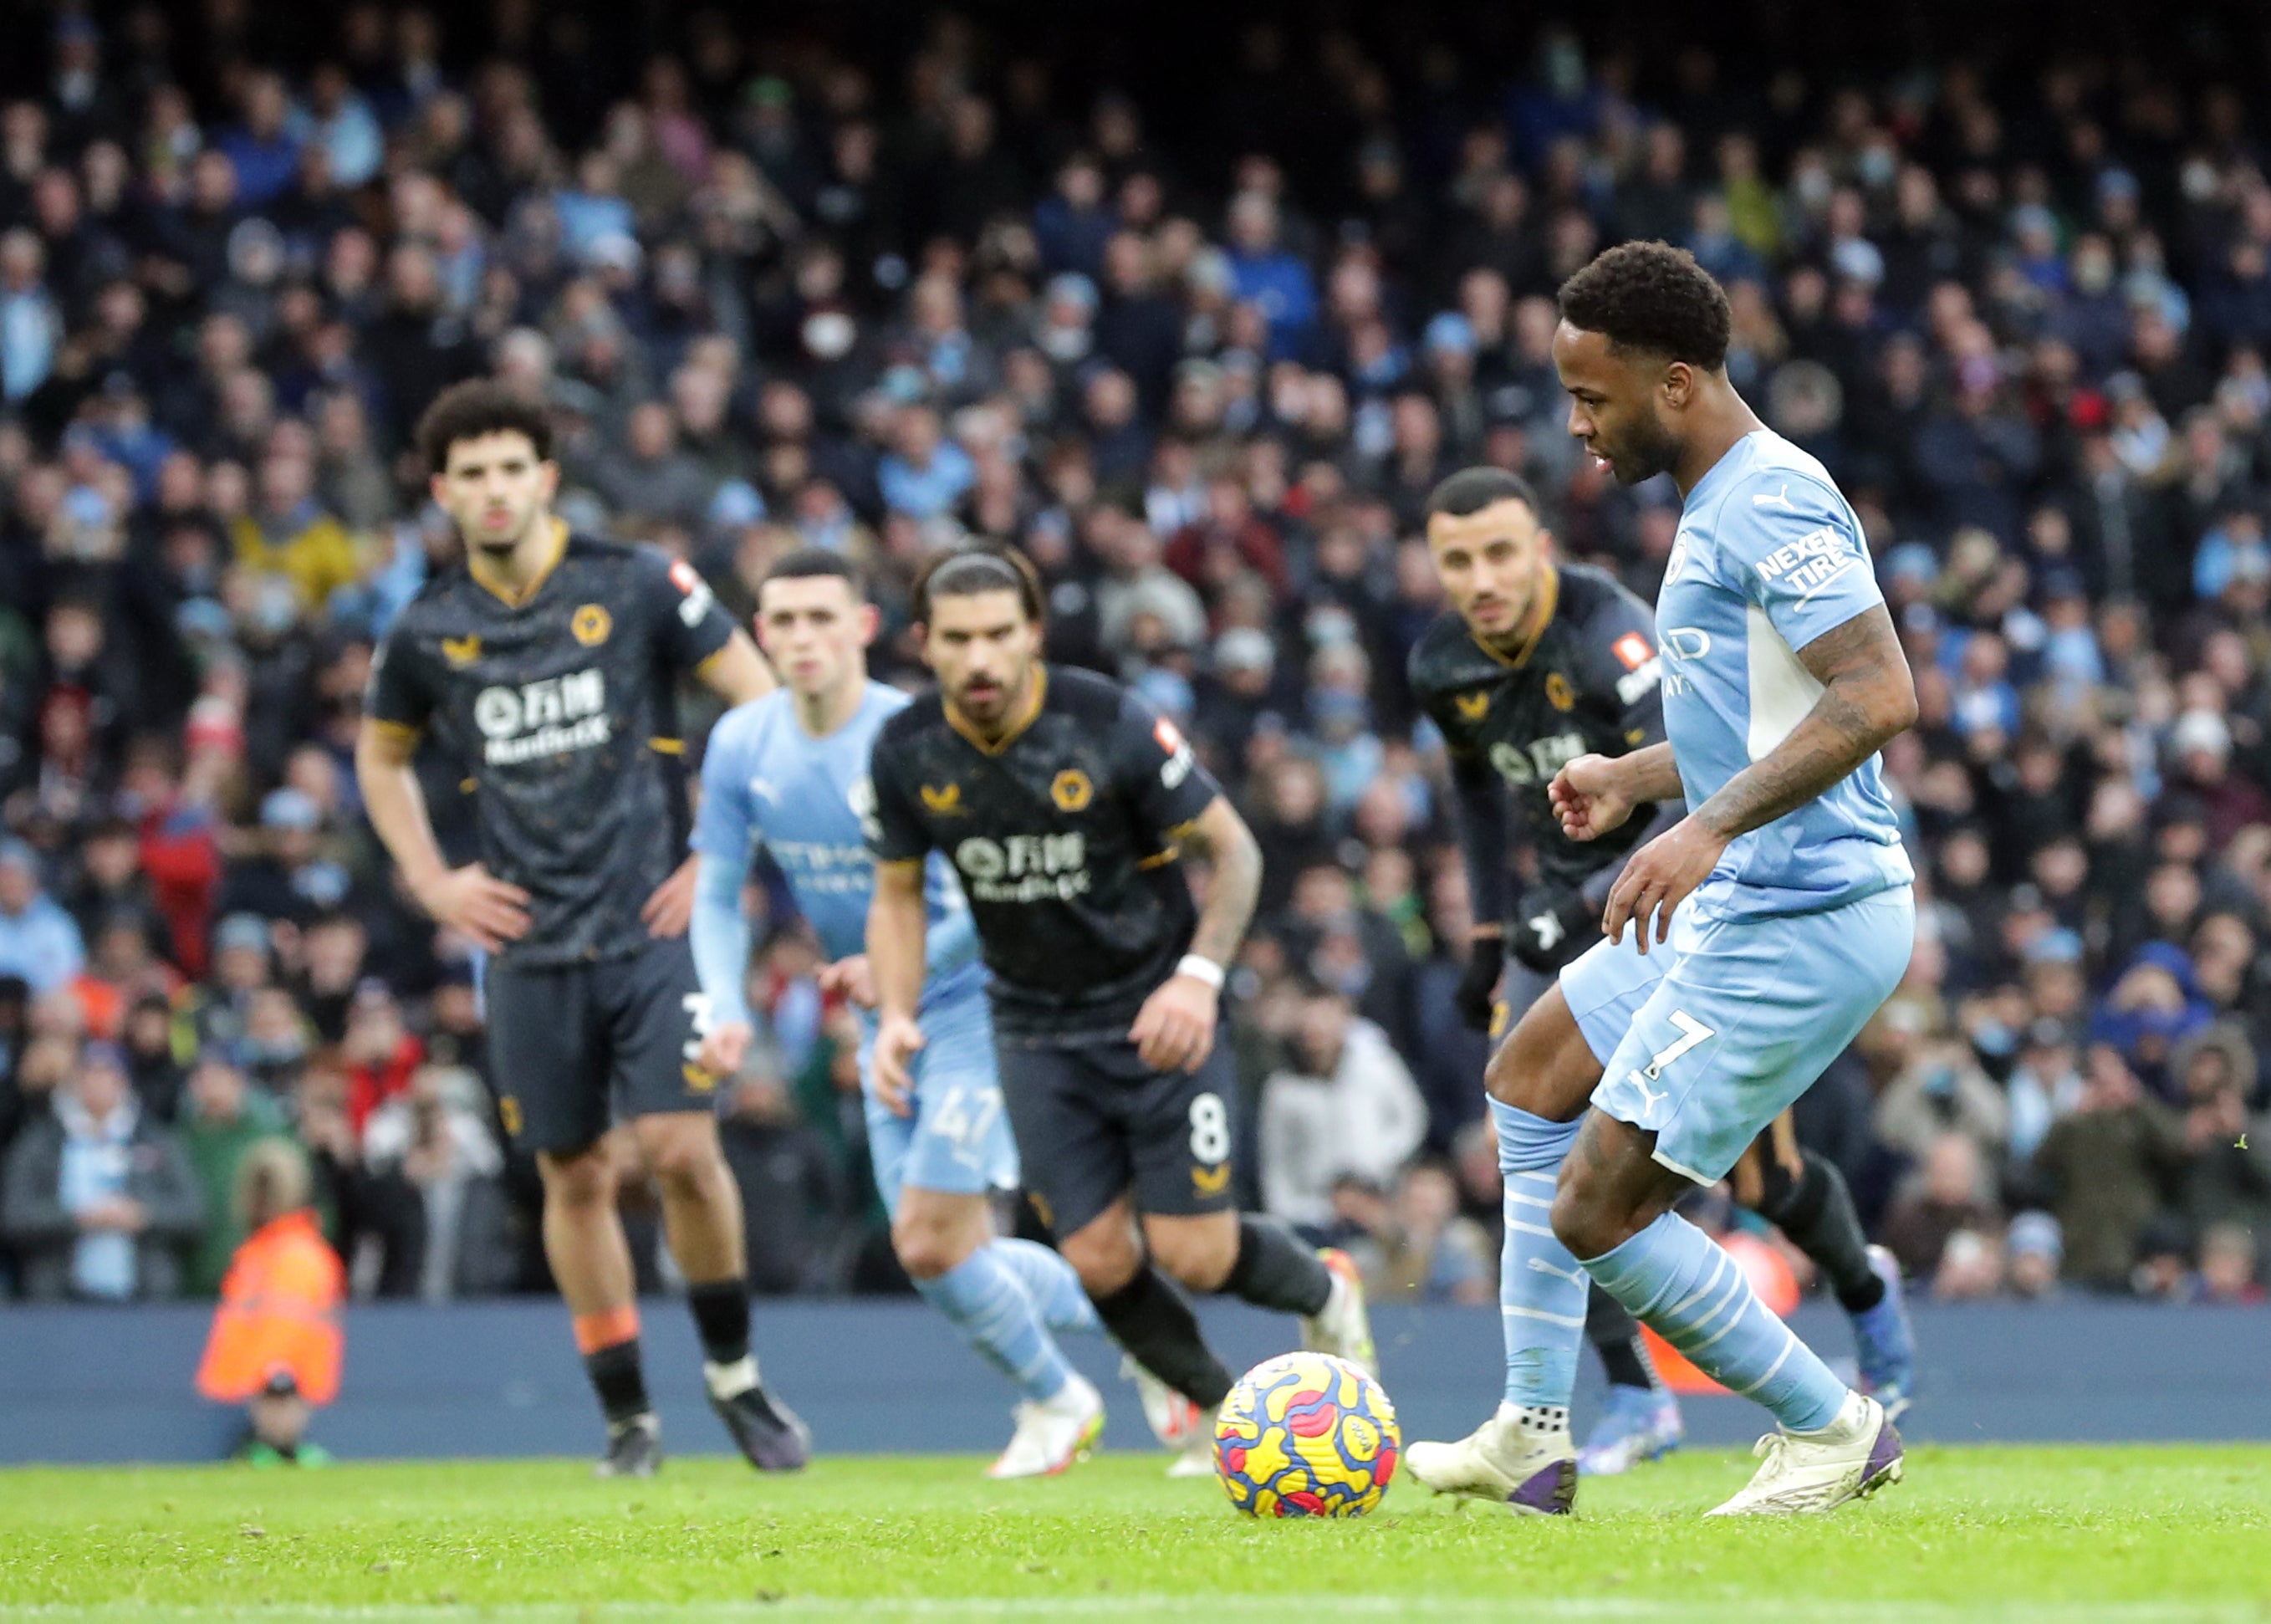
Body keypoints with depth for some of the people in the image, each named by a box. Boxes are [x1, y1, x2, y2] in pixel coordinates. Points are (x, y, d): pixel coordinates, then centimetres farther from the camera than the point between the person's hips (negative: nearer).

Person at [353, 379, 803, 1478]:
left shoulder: (635, 586, -4)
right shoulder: (427, 629, 4)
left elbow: (767, 707, 0)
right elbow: (380, 755, 23)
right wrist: (432, 882, 11)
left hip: (650, 922, -3)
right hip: (528, 946, 3)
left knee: (682, 1150, -13)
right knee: (574, 1177, 4)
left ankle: (734, 1374, 7)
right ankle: (626, 1417, 15)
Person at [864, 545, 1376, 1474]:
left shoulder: (1111, 725, -20)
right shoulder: (906, 753, -9)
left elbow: (1234, 849, -10)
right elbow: (899, 893, 8)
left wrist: (1199, 977, -24)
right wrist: (896, 1014, -8)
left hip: (1158, 1014, -3)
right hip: (1037, 1034, 3)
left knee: (1193, 1254, -9)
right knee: (1100, 1261, -5)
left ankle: (1324, 1293, 25)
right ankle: (1225, 1415, 21)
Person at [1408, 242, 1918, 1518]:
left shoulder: (1769, 501, -18)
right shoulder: (1724, 501, 15)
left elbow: (1880, 693, -29)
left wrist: (1712, 826, -34)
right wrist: (1638, 779, 22)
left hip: (1800, 923, -12)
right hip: (1741, 907, 12)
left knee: (1596, 1213, -9)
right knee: (1533, 1077, 24)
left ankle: (1836, 1432, 6)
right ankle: (1533, 1440, 26)